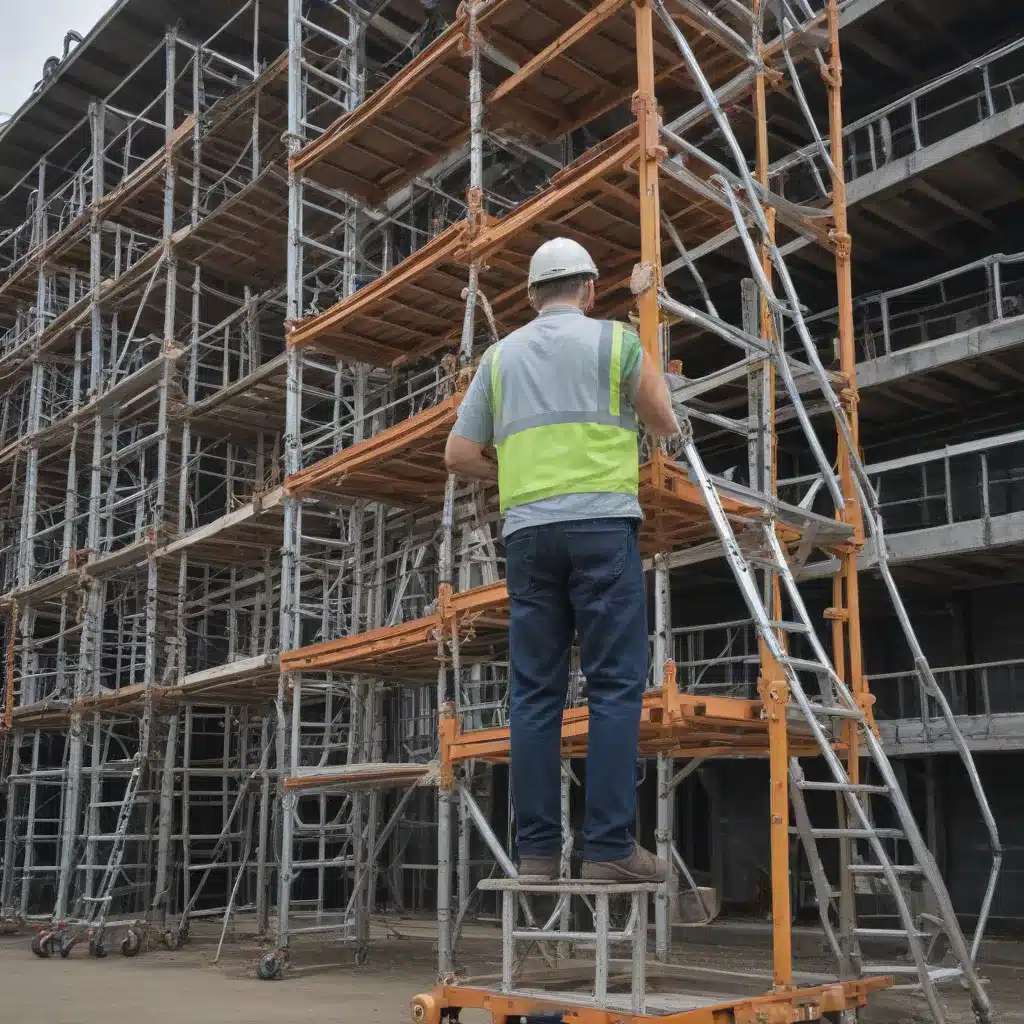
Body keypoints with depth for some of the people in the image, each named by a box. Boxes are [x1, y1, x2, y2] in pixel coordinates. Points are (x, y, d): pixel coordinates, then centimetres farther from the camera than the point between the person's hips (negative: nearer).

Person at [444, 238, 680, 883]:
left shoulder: (500, 356, 17)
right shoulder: (614, 339, 7)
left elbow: (459, 455, 14)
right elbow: (667, 428, 10)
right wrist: (655, 386, 30)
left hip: (528, 531, 4)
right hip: (602, 523, -4)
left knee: (536, 690, 4)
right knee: (616, 685, -3)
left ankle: (538, 850, 4)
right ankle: (610, 848, -6)